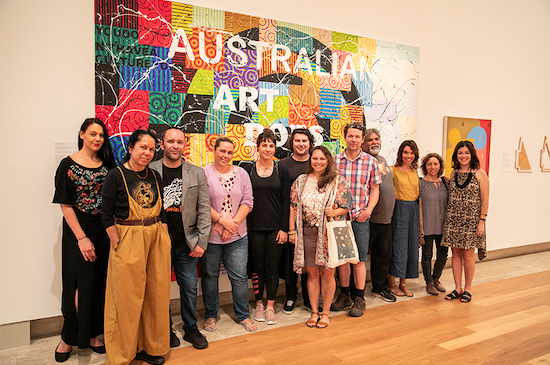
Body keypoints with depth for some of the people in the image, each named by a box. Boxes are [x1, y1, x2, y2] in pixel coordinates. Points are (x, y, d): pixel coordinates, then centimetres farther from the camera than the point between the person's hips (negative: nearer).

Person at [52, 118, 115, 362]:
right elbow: (65, 205, -8)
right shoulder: (68, 165, -4)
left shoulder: (107, 165, 7)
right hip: (78, 232, -3)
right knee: (80, 284, 1)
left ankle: (92, 335, 25)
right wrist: (81, 238, -13)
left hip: (104, 232, 4)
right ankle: (69, 338, 21)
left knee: (100, 284, 8)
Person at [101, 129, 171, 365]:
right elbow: (107, 215, -7)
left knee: (156, 294, 11)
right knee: (128, 298, 5)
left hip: (156, 239, 5)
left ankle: (150, 346, 29)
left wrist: (164, 240, 7)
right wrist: (118, 245, -11)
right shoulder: (116, 175, -7)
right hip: (128, 241, -5)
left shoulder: (154, 176, 8)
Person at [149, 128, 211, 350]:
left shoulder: (197, 174, 3)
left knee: (189, 288, 10)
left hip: (187, 244, 1)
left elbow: (204, 210, 2)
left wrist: (201, 241, -3)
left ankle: (191, 328, 29)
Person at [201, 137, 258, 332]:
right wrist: (222, 220, -16)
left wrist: (233, 224, -9)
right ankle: (210, 315, 30)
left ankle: (243, 315, 24)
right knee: (210, 275, 11)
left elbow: (247, 202, 1)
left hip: (237, 236, 2)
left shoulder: (241, 173, 6)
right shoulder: (204, 173, -4)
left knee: (240, 277, 6)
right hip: (210, 235, -2)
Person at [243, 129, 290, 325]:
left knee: (272, 267, 5)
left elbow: (286, 200, 1)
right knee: (257, 267, 9)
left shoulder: (281, 170, 2)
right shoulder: (248, 170, 2)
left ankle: (270, 307, 19)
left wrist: (284, 228, -5)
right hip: (255, 227, 0)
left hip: (275, 227, 0)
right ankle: (259, 304, 25)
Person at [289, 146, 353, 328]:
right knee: (312, 273, 9)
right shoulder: (301, 181, 8)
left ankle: (325, 313, 22)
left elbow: (348, 206, 3)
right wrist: (292, 230, 4)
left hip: (329, 234, -2)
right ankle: (314, 312, 24)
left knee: (327, 273, 5)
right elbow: (294, 207, 8)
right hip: (307, 234, 2)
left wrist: (335, 212, -17)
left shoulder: (338, 182, 1)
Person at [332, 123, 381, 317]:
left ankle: (359, 298, 17)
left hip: (360, 217, -1)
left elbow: (374, 189, 5)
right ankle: (344, 295, 25)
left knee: (359, 259, 3)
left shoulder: (370, 161, 3)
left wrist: (368, 210, -8)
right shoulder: (335, 160, 4)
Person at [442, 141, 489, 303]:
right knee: (456, 253, 7)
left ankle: (467, 289, 18)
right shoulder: (453, 173, 9)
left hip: (471, 220, -4)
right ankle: (458, 288, 18)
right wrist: (448, 217, 7)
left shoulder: (480, 173, -2)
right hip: (453, 219, 4)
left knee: (468, 255, 2)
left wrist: (482, 221, -10)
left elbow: (485, 200, -4)